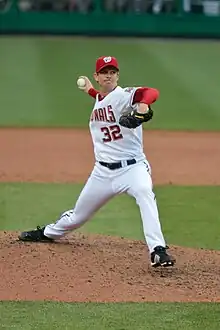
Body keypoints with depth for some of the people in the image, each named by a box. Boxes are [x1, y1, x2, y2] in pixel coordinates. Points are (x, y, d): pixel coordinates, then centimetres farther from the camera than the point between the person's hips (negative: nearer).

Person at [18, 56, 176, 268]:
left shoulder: (124, 95, -13)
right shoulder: (98, 100, 11)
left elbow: (152, 93, -34)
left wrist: (142, 106, -54)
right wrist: (91, 91, 34)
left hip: (132, 167, -7)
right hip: (103, 171, 7)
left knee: (145, 193, -38)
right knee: (78, 215, 19)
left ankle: (157, 251, -43)